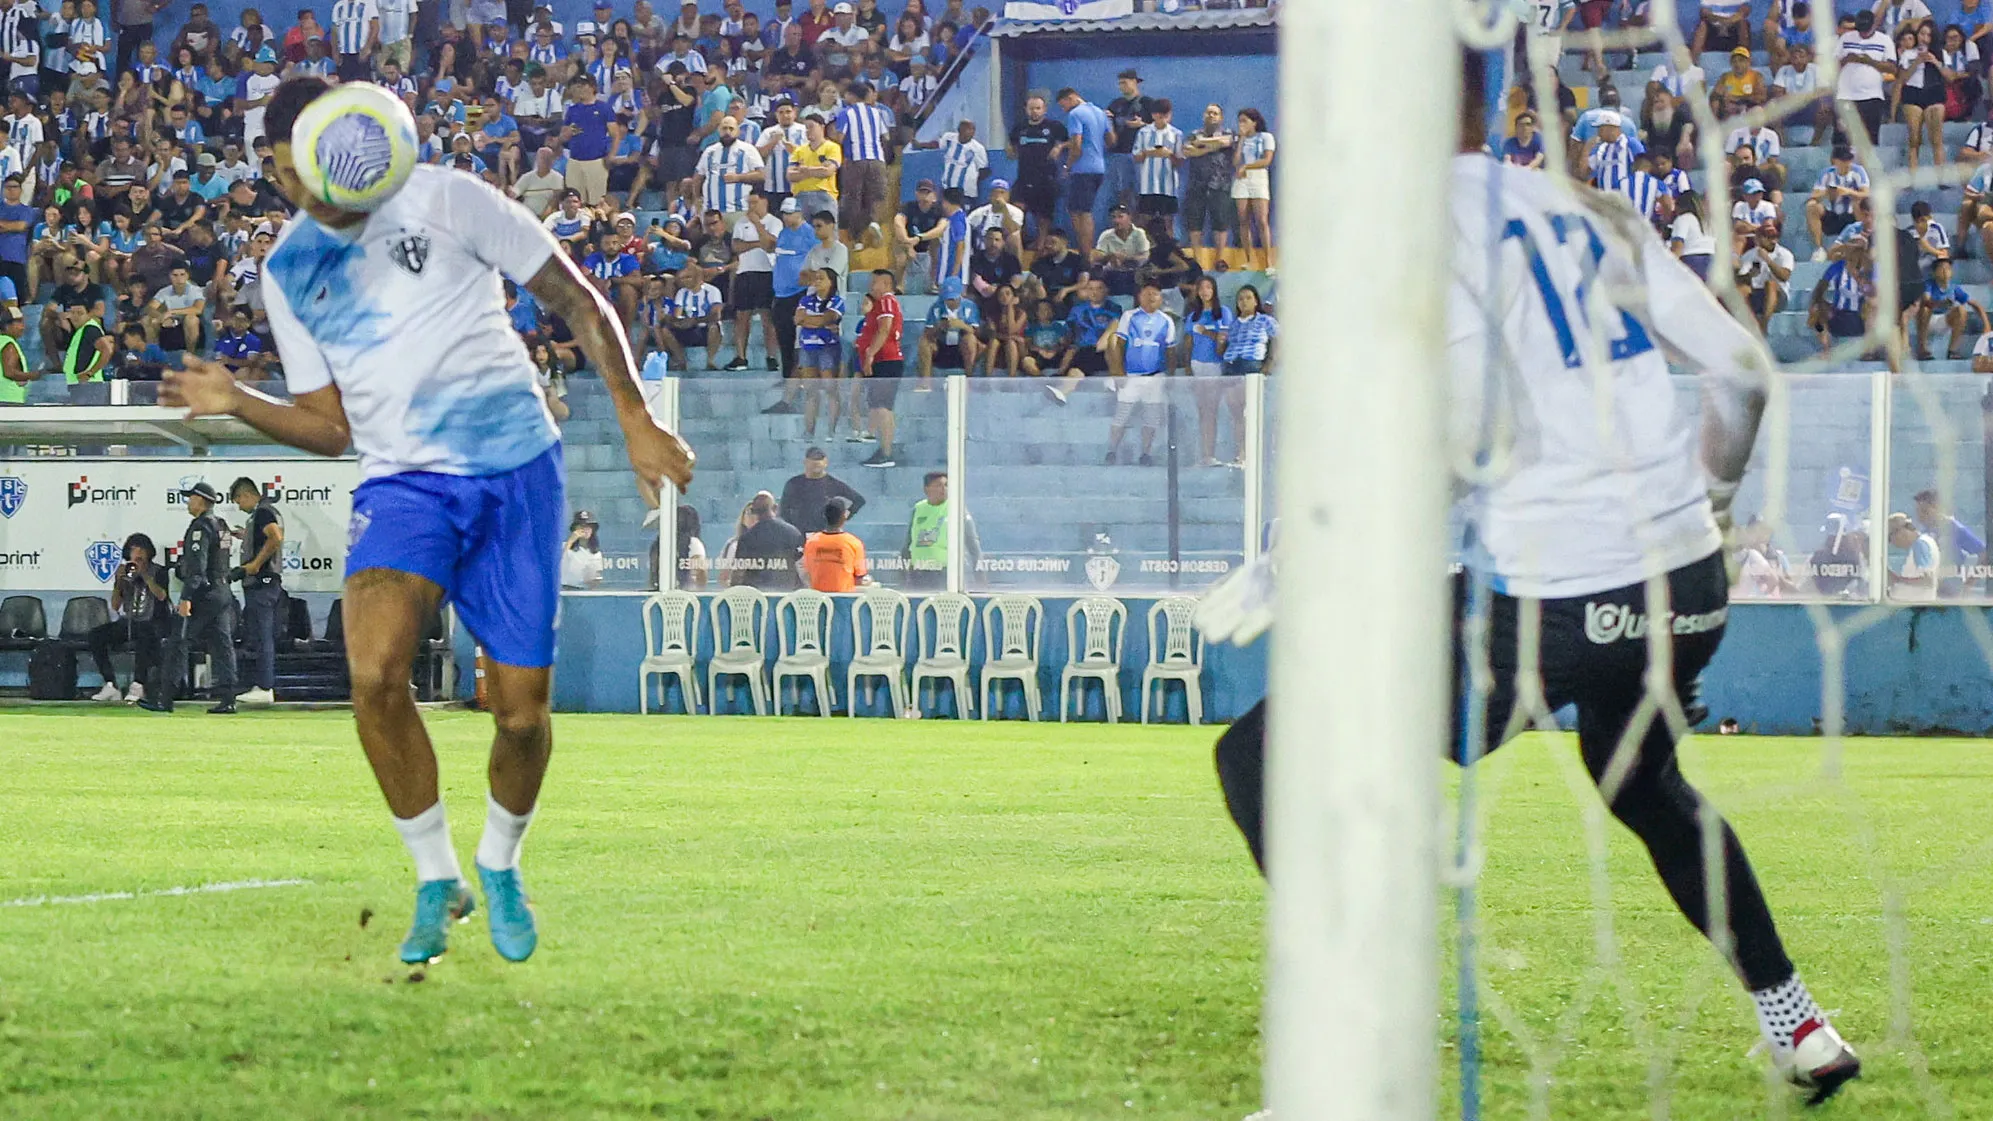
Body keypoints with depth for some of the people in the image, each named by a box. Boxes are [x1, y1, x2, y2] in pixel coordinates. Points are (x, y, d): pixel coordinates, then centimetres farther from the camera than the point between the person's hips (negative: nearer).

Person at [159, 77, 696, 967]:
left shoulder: (446, 200, -3)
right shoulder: (288, 272, 8)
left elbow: (576, 302, 4)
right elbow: (329, 426, 12)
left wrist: (635, 420, -2)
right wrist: (238, 404, -6)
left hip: (516, 468, -1)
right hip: (403, 484, 2)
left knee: (521, 712, -3)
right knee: (374, 675, -25)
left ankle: (499, 866, 29)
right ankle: (435, 878, -4)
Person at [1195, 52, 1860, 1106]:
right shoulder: (1590, 210, 14)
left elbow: (1457, 435, -20)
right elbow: (1743, 368, 16)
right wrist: (1708, 497, 36)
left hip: (1550, 606, -8)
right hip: (1691, 588, 8)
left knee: (1260, 760, -2)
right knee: (1640, 780, 39)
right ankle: (1799, 1029, 40)